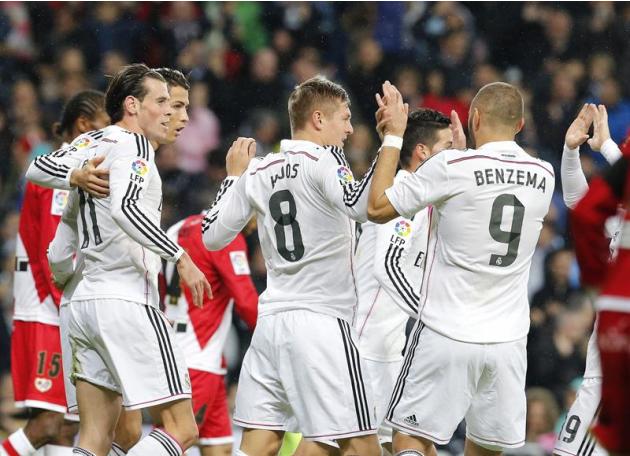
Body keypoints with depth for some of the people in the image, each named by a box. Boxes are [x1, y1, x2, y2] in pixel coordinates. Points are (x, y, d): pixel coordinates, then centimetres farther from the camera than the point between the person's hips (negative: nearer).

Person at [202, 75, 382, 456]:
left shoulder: (258, 172, 12)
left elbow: (213, 236, 18)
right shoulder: (323, 159, -7)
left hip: (271, 321, 7)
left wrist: (235, 177, 29)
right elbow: (359, 205, -27)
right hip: (321, 321, -7)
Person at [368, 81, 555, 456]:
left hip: (446, 336, -4)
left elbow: (377, 208, -3)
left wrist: (393, 136, 5)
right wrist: (462, 145, 33)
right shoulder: (543, 176, 4)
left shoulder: (451, 166, -13)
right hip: (508, 340, 4)